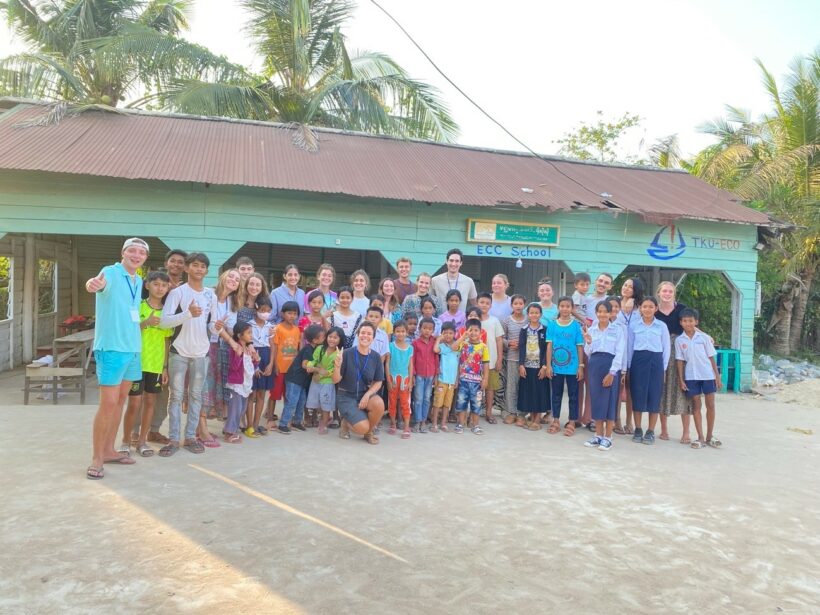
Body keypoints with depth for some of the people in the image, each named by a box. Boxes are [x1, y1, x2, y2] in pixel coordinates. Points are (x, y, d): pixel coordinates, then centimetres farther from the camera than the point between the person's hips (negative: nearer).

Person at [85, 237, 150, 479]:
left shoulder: (139, 281, 12)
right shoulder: (111, 272, -10)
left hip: (133, 348, 8)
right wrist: (93, 284, -57)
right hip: (111, 348, -8)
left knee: (120, 401, 13)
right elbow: (100, 282, -36)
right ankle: (96, 458, 4)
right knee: (108, 403, -7)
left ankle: (108, 450, 24)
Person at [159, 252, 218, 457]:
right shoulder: (177, 292, -5)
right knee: (176, 395, 1)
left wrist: (215, 326, -11)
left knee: (196, 395, 8)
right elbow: (163, 321, -15)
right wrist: (188, 313, -27)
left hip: (201, 353, 4)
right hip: (179, 352, -3)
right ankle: (173, 439, 6)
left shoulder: (211, 295, 8)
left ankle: (190, 436, 16)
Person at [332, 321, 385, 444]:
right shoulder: (347, 353, -12)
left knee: (379, 403, -31)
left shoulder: (375, 357, -4)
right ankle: (346, 422, 15)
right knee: (363, 428, -21)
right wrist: (337, 366, -30)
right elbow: (336, 380, -9)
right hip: (346, 396, -3)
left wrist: (367, 395, -16)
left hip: (365, 394, 3)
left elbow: (378, 382, 2)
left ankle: (369, 432, 0)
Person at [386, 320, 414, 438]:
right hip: (393, 377, 0)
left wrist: (410, 381, 0)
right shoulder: (391, 346, -3)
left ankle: (406, 428, 4)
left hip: (405, 378, 1)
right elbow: (387, 363, -2)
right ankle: (393, 424, 23)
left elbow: (410, 365, 5)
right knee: (392, 402, 8)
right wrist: (388, 380, -7)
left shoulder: (410, 347, 2)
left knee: (405, 403, 1)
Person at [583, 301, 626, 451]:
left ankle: (608, 438, 7)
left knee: (609, 400, -2)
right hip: (594, 366, 4)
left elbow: (619, 352, -6)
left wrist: (612, 372, -15)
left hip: (611, 366, -4)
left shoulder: (618, 329, -1)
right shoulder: (591, 330, 11)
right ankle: (598, 436, 16)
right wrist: (588, 343, -8)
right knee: (596, 399, 6)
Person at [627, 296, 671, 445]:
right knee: (637, 394, 1)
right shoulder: (633, 325, 3)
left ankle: (650, 431, 10)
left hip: (656, 361, 0)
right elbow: (629, 347, 6)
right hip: (638, 361, 0)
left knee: (654, 395, 1)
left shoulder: (662, 326, 3)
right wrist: (629, 366, 2)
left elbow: (666, 348, 6)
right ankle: (638, 430, 12)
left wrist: (664, 367, 1)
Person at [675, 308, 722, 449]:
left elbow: (711, 358, 2)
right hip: (691, 376, 0)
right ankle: (700, 438, 9)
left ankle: (709, 436, 16)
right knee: (696, 406, 4)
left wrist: (717, 376, -1)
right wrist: (681, 380, -3)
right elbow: (680, 361, 2)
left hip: (708, 375, 0)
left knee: (711, 405, 4)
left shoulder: (704, 337, 0)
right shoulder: (679, 340, 0)